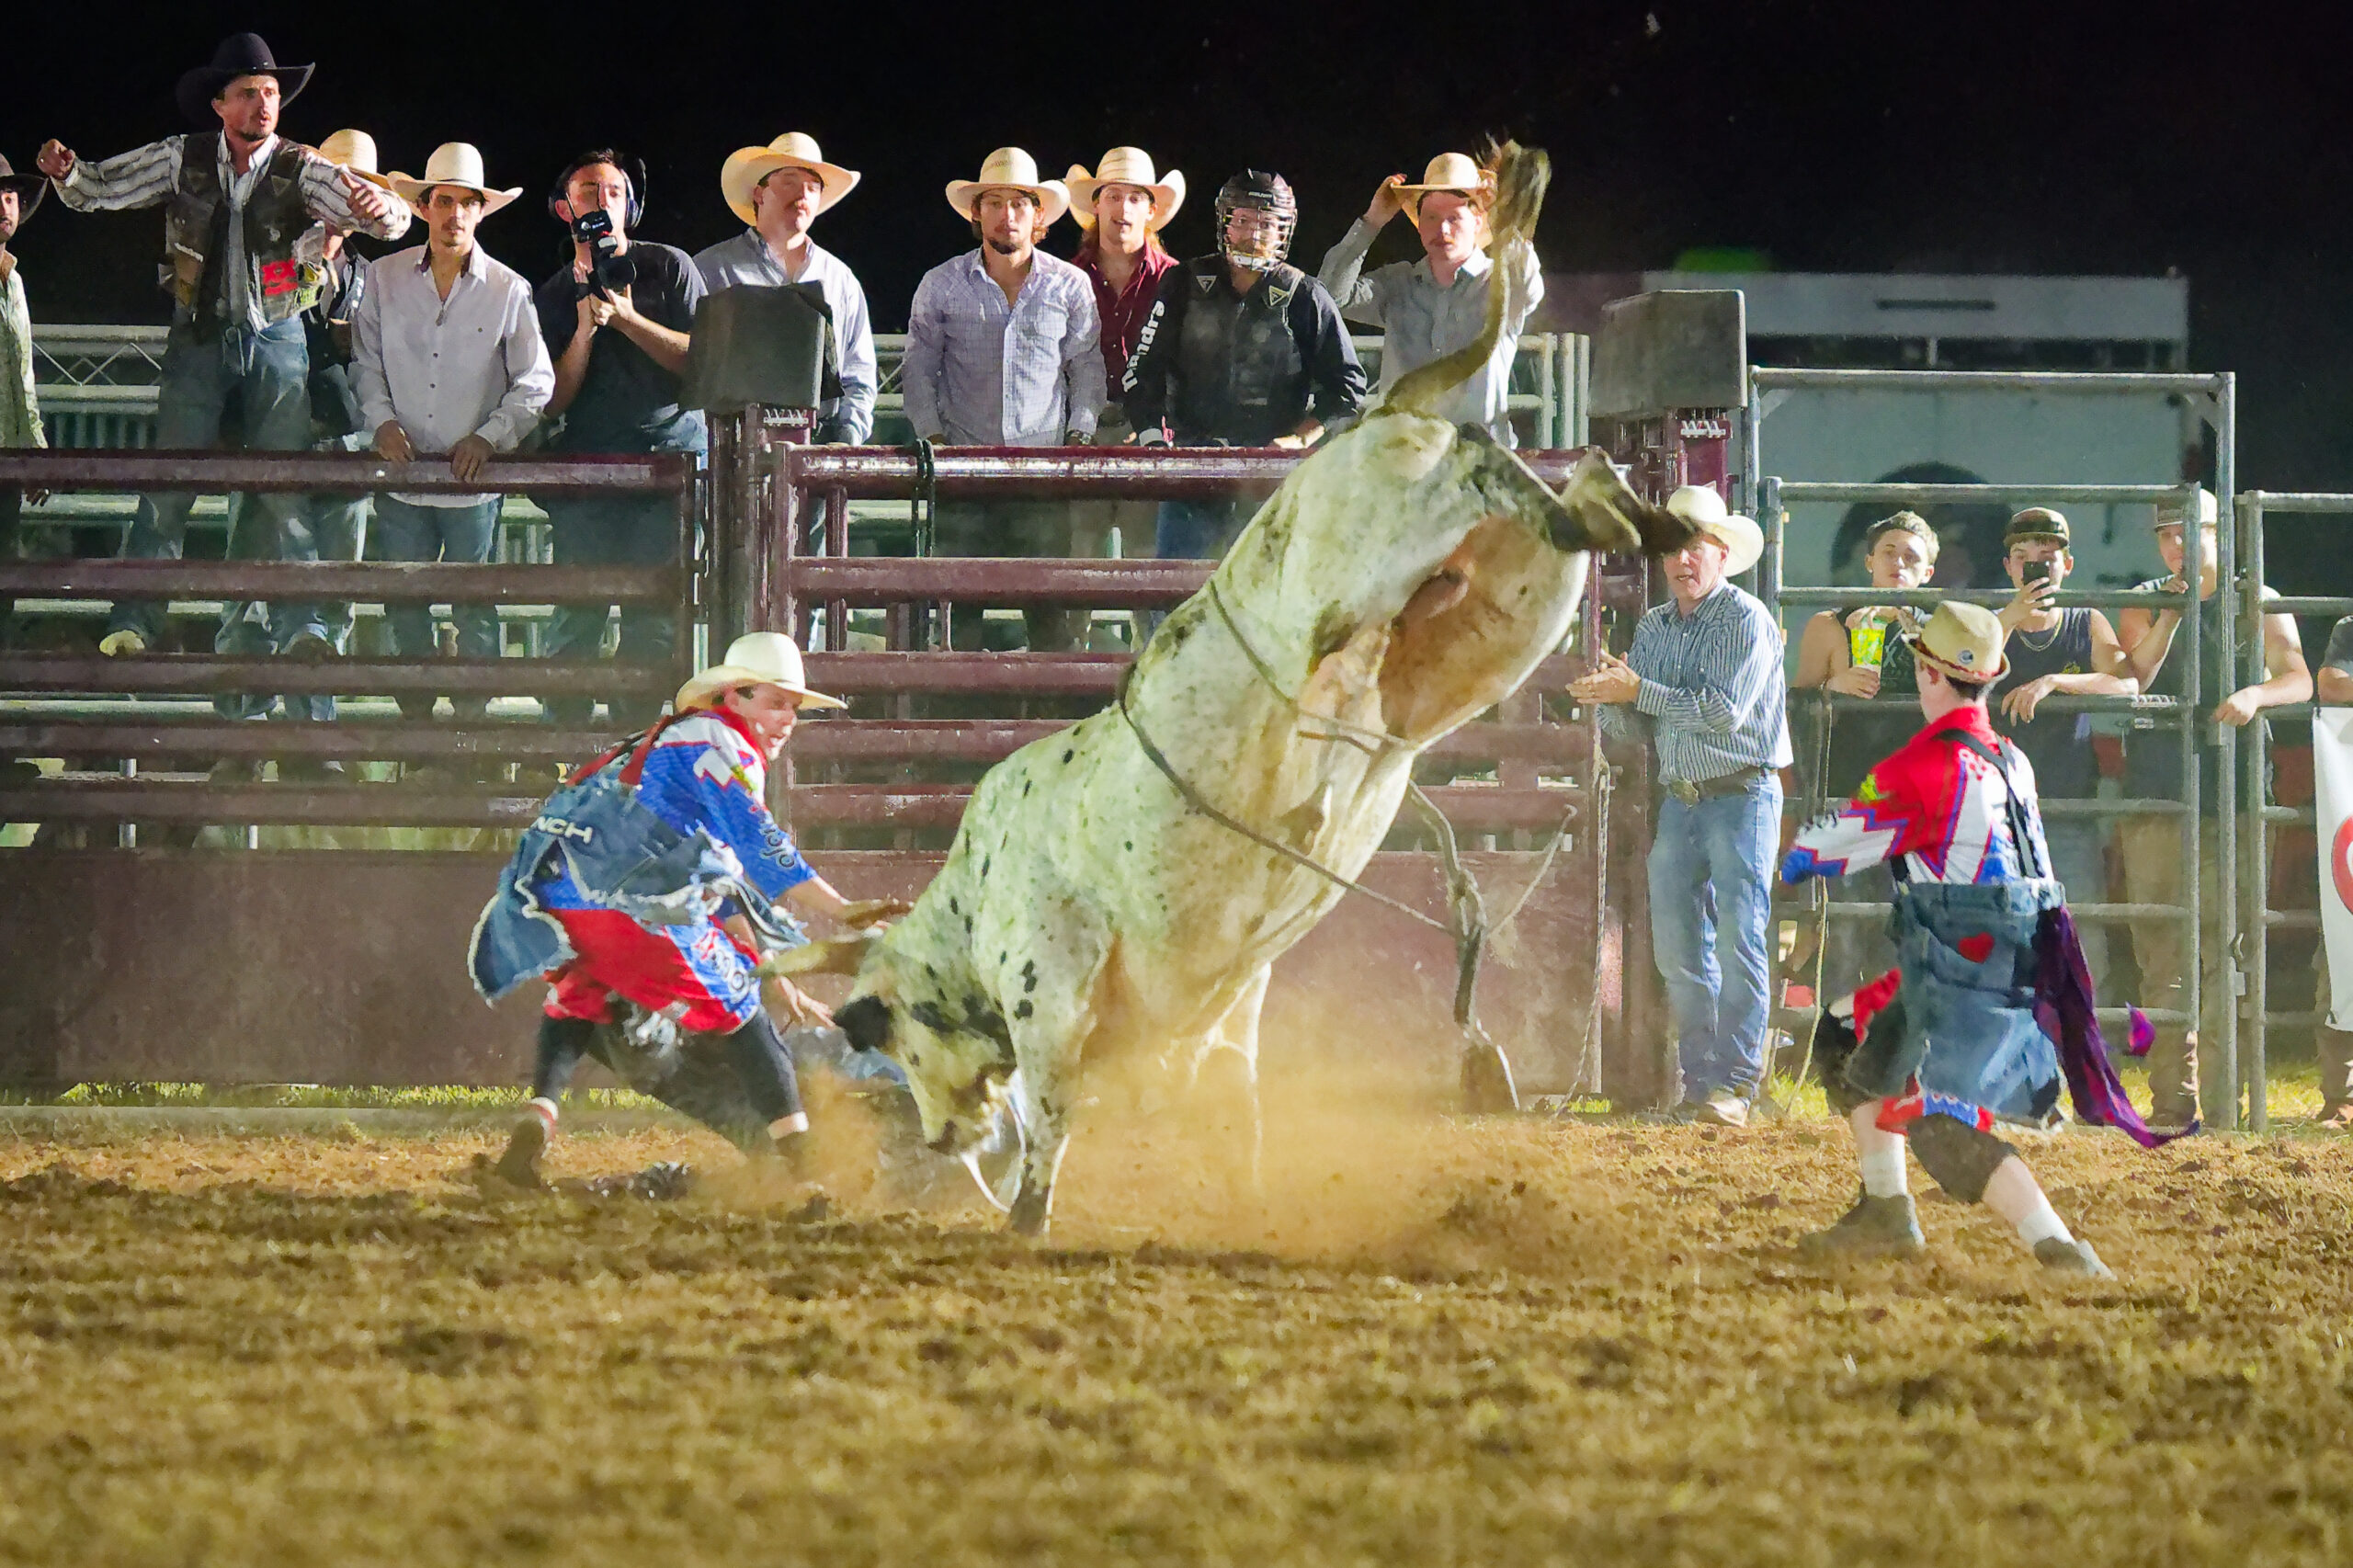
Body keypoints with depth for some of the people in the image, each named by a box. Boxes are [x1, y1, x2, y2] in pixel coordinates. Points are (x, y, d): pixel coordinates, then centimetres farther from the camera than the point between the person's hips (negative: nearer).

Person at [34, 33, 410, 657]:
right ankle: (133, 620, -8)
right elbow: (97, 189, 4)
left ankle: (300, 626, -6)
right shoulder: (183, 160, -2)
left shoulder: (301, 169, -7)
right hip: (199, 341, 1)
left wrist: (380, 208, -39)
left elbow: (390, 220, -14)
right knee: (167, 483, -7)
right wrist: (66, 173, -19)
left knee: (287, 489, -7)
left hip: (276, 344, -1)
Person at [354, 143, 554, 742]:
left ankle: (472, 718, 8)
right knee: (403, 606, 4)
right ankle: (416, 720, 14)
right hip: (402, 470, 2)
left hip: (473, 479, -2)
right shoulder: (388, 279, 5)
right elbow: (365, 360, 11)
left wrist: (490, 437, -9)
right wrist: (382, 421, -5)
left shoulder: (508, 290, 0)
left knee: (475, 609, 1)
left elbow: (535, 382, 4)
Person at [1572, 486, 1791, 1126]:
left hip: (1742, 794, -7)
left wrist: (1639, 692, -15)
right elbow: (1630, 729, 13)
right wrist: (1610, 695, -10)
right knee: (1677, 948, 4)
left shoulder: (1747, 622, -6)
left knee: (1738, 940, -9)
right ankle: (1698, 1078, 9)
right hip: (1678, 801, 7)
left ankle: (1735, 1083, -10)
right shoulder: (1653, 628, 14)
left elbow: (1724, 709, -18)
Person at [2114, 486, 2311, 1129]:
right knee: (2161, 955, 0)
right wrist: (2168, 618, -13)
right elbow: (2128, 681, -1)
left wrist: (2256, 693, -24)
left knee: (2222, 949, -9)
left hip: (2229, 800, -2)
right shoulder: (2143, 605, 14)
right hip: (2154, 802, 2)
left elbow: (2299, 679, -3)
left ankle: (2226, 1093, -8)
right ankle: (2172, 1099, 2)